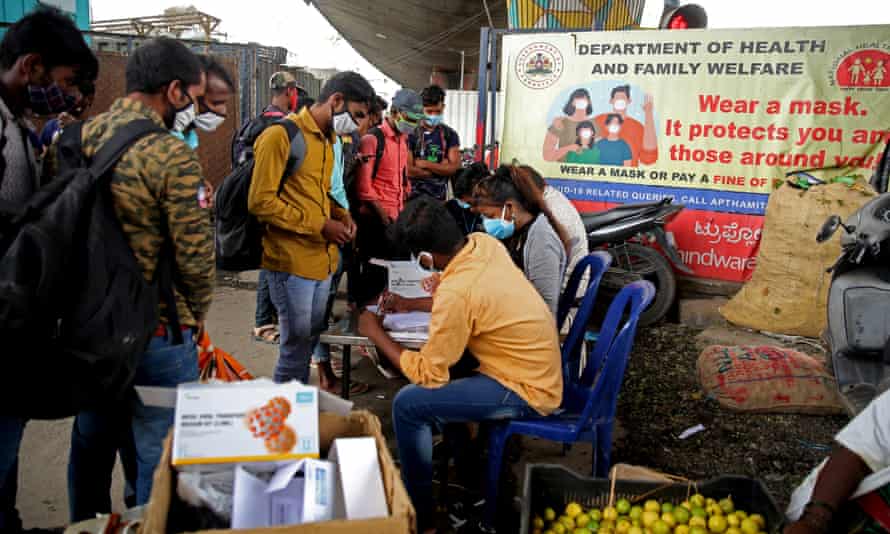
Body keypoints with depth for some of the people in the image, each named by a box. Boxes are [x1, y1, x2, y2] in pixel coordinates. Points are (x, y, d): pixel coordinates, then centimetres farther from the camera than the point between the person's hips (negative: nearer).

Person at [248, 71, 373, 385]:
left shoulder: (326, 139, 15)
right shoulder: (281, 135, -13)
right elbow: (261, 201, -17)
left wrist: (339, 215, 6)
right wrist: (320, 225, -17)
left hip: (323, 260, 9)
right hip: (293, 262, -9)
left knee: (310, 342, 17)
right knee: (297, 347, -1)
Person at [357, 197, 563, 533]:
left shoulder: (456, 292, -28)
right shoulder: (485, 243, -4)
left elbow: (428, 375, -16)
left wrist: (376, 333, -5)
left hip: (526, 392, -9)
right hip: (540, 370, 9)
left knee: (408, 404, -11)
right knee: (444, 357, 23)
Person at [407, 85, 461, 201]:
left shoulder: (450, 135, 7)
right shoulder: (410, 133, -5)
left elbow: (454, 168, -2)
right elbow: (408, 171, -12)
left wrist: (426, 164, -10)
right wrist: (441, 169, -5)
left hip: (439, 197, 3)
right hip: (413, 196, -3)